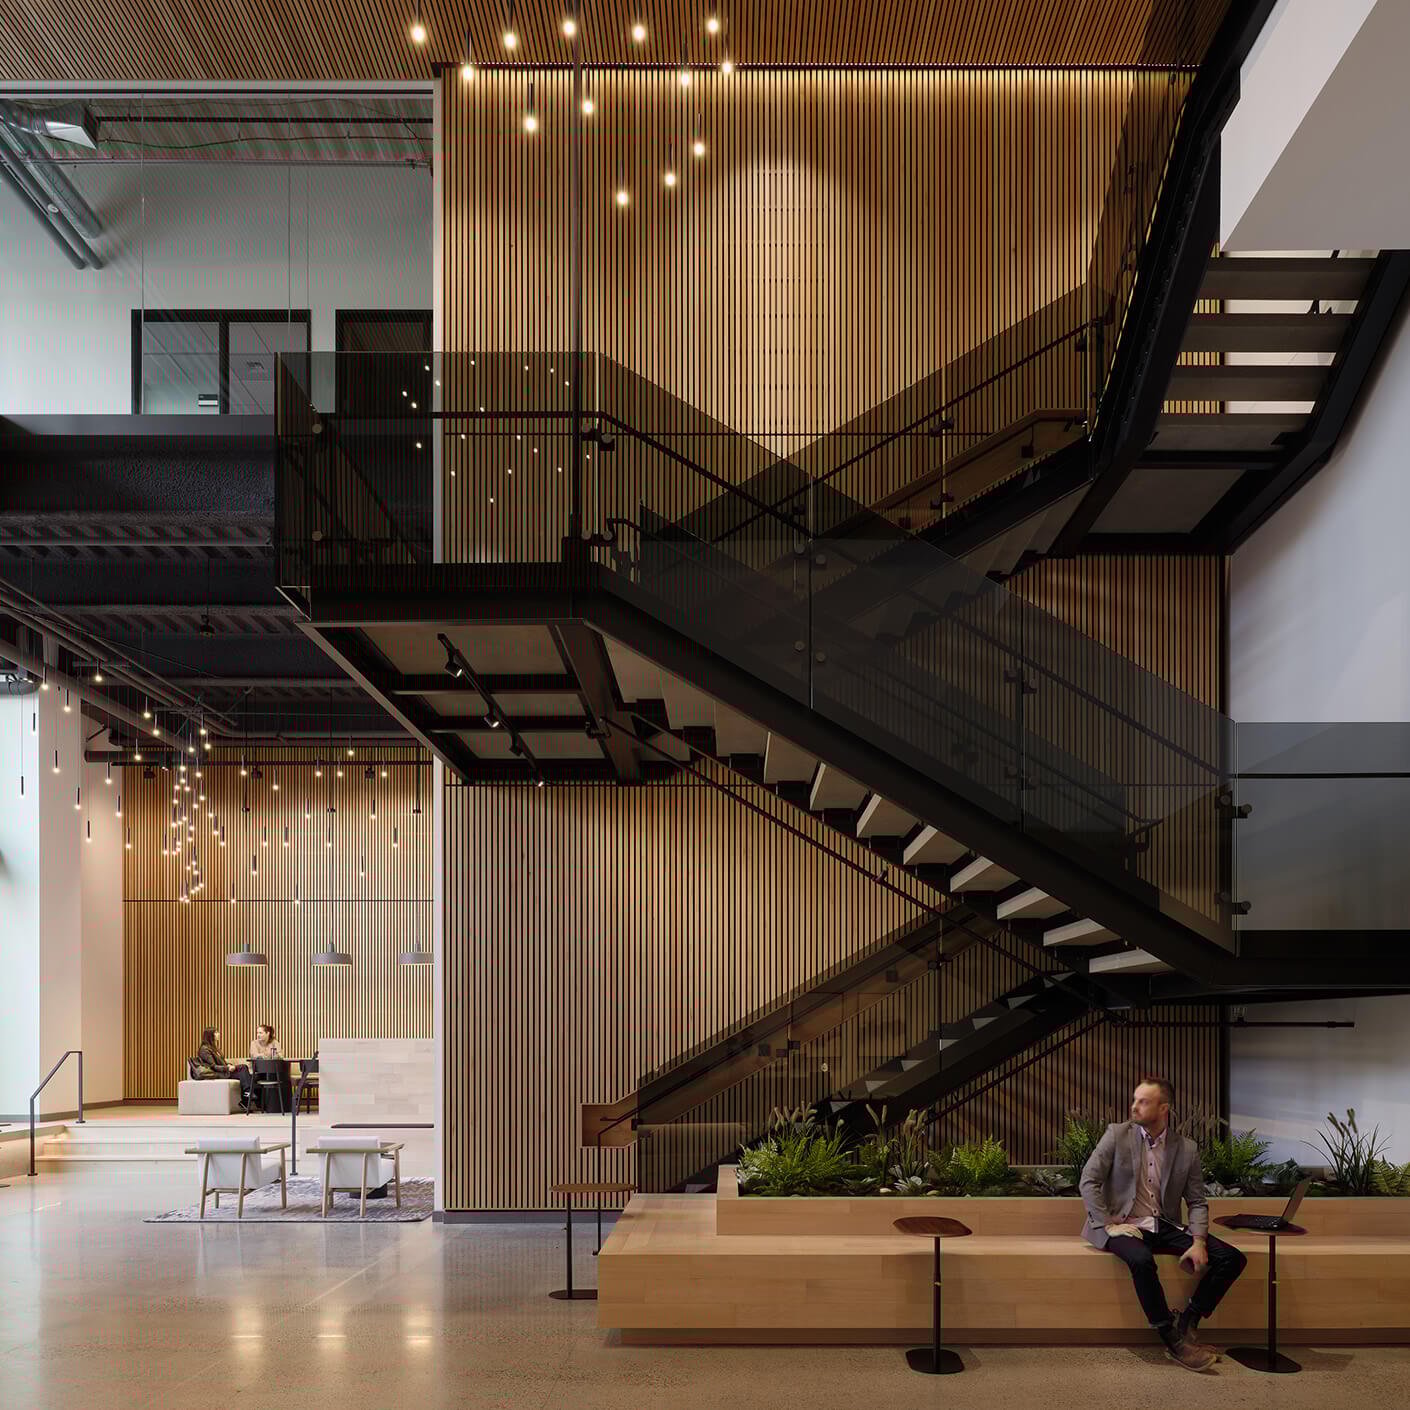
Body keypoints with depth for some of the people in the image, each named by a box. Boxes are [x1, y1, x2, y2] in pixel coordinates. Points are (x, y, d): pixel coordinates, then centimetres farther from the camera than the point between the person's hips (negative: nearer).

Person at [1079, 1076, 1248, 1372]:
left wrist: (1198, 1242, -10)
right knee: (1141, 1259, -38)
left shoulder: (1186, 1148, 5)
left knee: (1232, 1258, -12)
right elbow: (1088, 1181, -5)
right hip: (1123, 1225, -4)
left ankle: (1186, 1325, -5)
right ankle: (1172, 1338, -23)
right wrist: (1108, 1224, -15)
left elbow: (1197, 1202, 6)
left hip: (1165, 1227, 4)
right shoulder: (1117, 1134, -2)